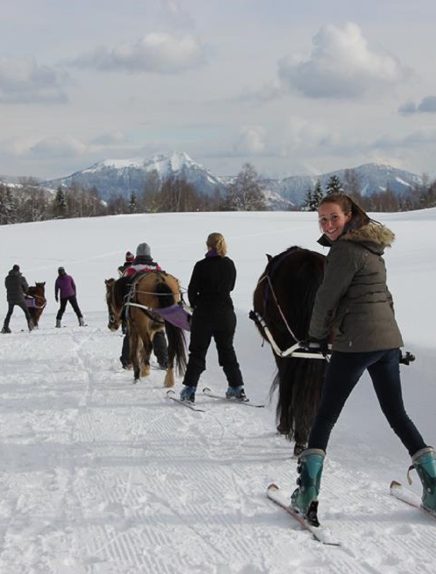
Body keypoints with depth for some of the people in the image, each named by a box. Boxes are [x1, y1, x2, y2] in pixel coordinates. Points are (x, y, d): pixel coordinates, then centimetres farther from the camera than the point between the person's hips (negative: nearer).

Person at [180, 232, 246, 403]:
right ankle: (237, 387, 16)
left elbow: (192, 290, -7)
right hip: (226, 312, 3)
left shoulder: (201, 266, -13)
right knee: (227, 349, 15)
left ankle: (190, 389, -1)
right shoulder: (229, 264, -1)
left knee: (198, 351, 4)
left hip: (204, 312, -3)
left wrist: (195, 305, 11)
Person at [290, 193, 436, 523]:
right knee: (397, 413, 15)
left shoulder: (345, 250, -11)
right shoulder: (371, 248, 17)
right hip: (389, 340, 8)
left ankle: (308, 492, -4)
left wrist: (317, 336, 7)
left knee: (326, 415, -1)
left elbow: (327, 297, -9)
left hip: (356, 343, -8)